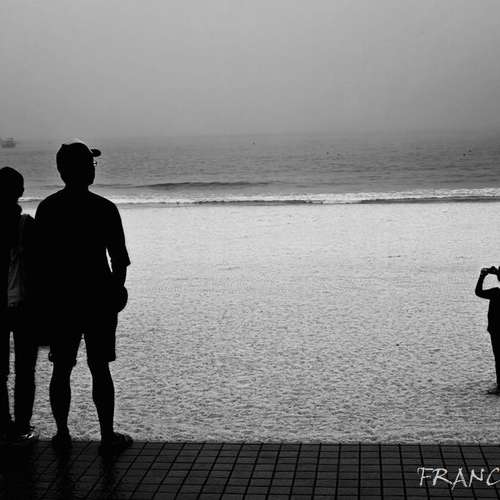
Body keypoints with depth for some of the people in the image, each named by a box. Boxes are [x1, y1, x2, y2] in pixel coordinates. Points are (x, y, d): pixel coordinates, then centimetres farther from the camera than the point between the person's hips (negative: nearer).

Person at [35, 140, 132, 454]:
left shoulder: (47, 208, 0)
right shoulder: (104, 208, -8)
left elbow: (41, 258, 3)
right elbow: (120, 259, -7)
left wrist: (50, 296, 12)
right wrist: (116, 291, 8)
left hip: (59, 299, 3)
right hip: (98, 298, -3)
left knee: (61, 369, 12)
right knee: (100, 369, 4)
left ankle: (62, 434, 19)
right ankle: (108, 437, 9)